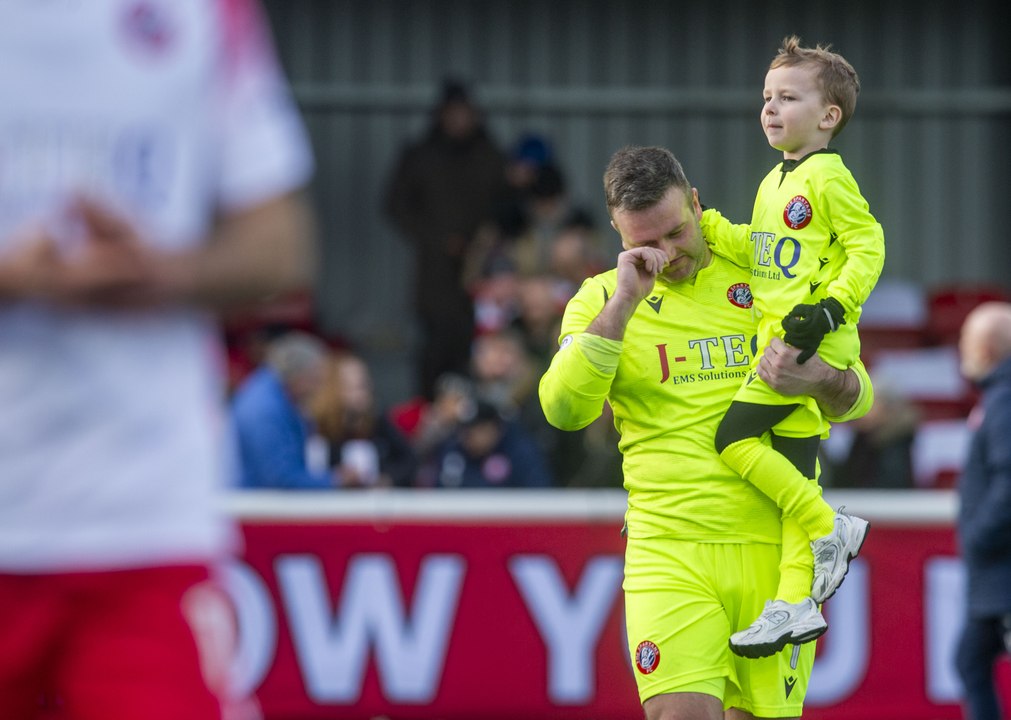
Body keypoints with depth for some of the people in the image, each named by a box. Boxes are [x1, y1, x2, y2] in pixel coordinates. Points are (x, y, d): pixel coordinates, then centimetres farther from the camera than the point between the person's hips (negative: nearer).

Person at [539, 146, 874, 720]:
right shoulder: (602, 299, 8)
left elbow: (857, 396, 10)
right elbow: (565, 409, -9)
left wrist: (822, 381, -14)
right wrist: (623, 301, -15)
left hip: (773, 545, 1)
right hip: (667, 551, -1)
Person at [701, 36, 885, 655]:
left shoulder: (827, 176, -9)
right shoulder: (775, 183, 19)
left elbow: (867, 249, -13)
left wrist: (830, 308, -22)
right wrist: (706, 224, 13)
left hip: (812, 339, -9)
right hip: (781, 337, 9)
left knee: (736, 437, -14)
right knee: (794, 468, 5)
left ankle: (829, 529, -7)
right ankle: (796, 600, 4)